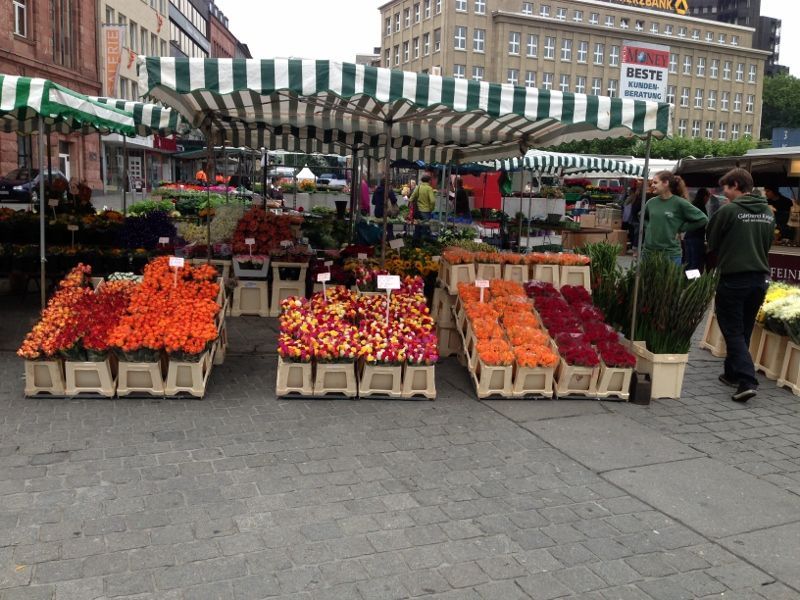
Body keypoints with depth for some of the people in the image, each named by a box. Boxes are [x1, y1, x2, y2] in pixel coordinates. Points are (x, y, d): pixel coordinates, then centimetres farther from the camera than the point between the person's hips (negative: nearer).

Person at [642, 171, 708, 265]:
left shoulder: (680, 203, -7)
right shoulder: (651, 202, 5)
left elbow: (703, 219, -4)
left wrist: (681, 228, -4)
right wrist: (648, 228, 9)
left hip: (671, 254, -4)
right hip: (649, 251, 4)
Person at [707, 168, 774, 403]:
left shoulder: (728, 211, -12)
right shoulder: (768, 213, 9)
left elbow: (712, 243, -1)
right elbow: (767, 244, 19)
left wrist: (722, 259, 16)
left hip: (733, 278, -6)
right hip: (760, 278, 6)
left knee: (733, 331, -1)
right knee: (744, 331, 17)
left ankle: (747, 381, -11)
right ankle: (733, 373, 28)